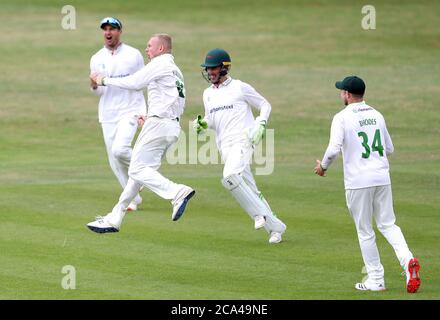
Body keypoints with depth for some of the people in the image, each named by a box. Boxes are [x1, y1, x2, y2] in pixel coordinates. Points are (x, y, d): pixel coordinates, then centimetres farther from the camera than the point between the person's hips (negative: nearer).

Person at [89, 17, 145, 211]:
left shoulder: (133, 55, 0)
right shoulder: (97, 59, 7)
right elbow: (98, 92, 6)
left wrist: (143, 111, -7)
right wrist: (94, 85, -18)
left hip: (129, 111, -4)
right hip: (108, 114, 4)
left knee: (119, 149, -25)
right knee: (114, 161, 2)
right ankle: (133, 199, 15)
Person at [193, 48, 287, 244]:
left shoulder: (240, 88, 0)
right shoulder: (208, 94, 17)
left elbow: (265, 105, 6)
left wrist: (260, 126, -10)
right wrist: (203, 124, 3)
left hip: (243, 140, -6)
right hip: (225, 147, 6)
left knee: (230, 177, -30)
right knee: (250, 191, 3)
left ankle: (259, 213, -17)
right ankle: (275, 227, 12)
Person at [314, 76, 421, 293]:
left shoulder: (342, 118, -7)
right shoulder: (377, 116, 11)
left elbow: (334, 149, -18)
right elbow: (389, 149, 17)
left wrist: (323, 166, 1)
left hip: (358, 181, -5)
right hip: (382, 178, 5)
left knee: (365, 231, 5)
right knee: (387, 224, 11)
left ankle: (376, 279, 8)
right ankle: (407, 260, -13)